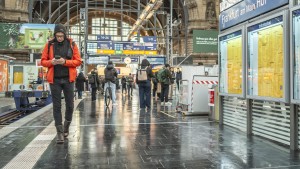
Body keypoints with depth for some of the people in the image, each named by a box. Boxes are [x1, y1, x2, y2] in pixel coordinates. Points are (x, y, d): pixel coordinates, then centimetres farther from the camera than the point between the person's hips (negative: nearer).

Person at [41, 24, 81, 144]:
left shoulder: (72, 44, 1)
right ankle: (60, 132, 7)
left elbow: (78, 61, -1)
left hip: (68, 79, 0)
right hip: (54, 80, 0)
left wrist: (65, 62, -17)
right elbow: (43, 61, 5)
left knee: (70, 104, 6)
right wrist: (51, 62, -16)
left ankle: (66, 126, 29)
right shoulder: (49, 45, 3)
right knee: (57, 106, 1)